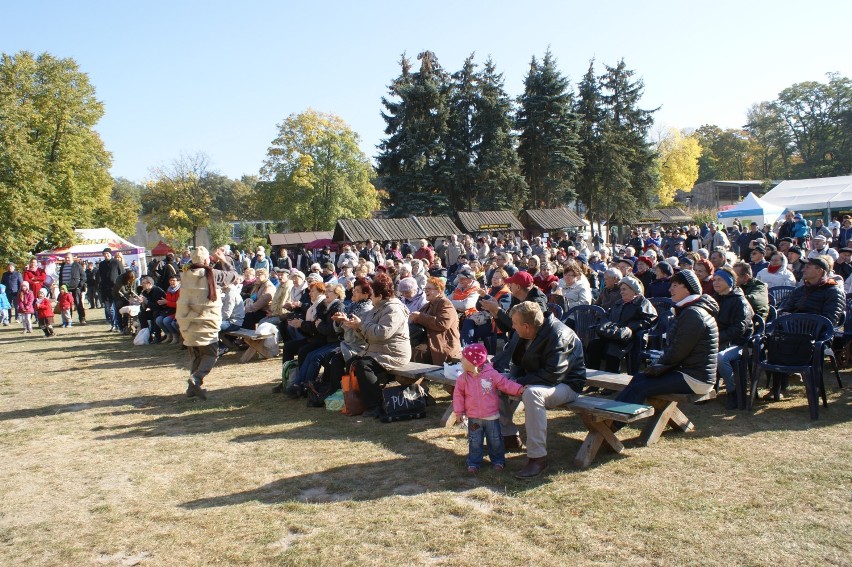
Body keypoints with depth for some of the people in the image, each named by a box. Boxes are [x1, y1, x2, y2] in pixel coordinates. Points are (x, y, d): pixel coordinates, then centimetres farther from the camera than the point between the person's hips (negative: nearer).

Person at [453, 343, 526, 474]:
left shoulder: (491, 374, -12)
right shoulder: (463, 378, -5)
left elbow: (505, 384, -9)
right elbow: (458, 395, 2)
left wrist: (519, 389, -20)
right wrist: (459, 411, -1)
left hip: (492, 416, -1)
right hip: (473, 418, 1)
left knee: (495, 441, 10)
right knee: (474, 442, 7)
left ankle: (498, 460, 27)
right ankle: (474, 463, 20)